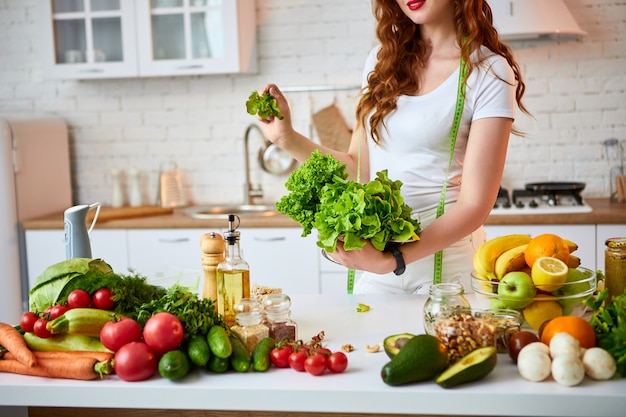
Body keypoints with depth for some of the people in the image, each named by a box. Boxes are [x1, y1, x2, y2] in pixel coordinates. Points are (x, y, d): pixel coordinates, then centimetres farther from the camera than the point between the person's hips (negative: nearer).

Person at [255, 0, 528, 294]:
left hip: (444, 251, -4)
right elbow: (360, 169, 8)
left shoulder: (490, 71, -9)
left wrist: (393, 261, -25)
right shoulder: (382, 59, 7)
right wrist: (288, 139, -3)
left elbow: (474, 204, -15)